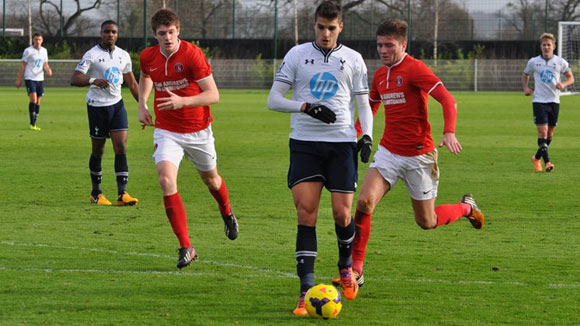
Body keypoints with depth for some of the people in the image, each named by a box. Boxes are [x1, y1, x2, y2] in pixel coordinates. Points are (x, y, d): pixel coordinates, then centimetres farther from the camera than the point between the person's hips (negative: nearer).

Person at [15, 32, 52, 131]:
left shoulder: (44, 51, 9)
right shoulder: (28, 51, -6)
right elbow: (22, 65, -3)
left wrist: (48, 70, -7)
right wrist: (19, 79, -5)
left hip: (40, 78, 5)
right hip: (30, 78, -5)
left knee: (38, 102, 5)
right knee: (33, 99, -18)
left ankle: (34, 124, 12)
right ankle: (32, 124, -13)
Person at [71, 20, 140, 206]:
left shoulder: (123, 56, 8)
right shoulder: (92, 55, -8)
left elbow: (132, 83, 18)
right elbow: (74, 79, -15)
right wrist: (93, 81, -33)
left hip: (117, 104, 4)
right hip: (97, 106, -4)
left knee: (121, 147, -9)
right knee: (98, 151, 5)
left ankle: (122, 194, -11)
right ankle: (96, 193, 20)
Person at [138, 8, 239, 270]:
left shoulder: (192, 54, -19)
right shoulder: (148, 57, -5)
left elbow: (213, 95, -21)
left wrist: (182, 101, -35)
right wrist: (142, 105, 8)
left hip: (198, 130, -2)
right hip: (166, 131, 2)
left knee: (210, 178, 19)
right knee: (166, 180, -21)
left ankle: (227, 213, 56)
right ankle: (186, 248, -18)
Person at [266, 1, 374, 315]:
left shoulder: (353, 59, 8)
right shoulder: (297, 54, 6)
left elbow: (363, 103, 11)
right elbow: (273, 99, 3)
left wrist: (367, 135, -7)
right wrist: (306, 107, -13)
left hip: (341, 142, 1)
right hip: (304, 143, 0)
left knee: (342, 213, -5)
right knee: (306, 212, -11)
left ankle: (346, 264, 28)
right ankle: (306, 291, -11)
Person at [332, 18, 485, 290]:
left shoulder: (414, 69, -14)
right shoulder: (380, 75, 9)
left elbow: (447, 100, -23)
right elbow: (371, 105, 29)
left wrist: (449, 132, -39)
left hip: (418, 156, -5)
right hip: (388, 152, 5)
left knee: (426, 222, 6)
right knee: (364, 202, -17)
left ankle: (466, 207, 37)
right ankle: (356, 270, -12)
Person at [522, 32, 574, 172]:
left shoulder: (560, 62, 2)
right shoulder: (533, 62, 2)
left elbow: (571, 78, 11)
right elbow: (525, 75, 19)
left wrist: (564, 84, -11)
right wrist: (526, 88, 1)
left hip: (554, 101, 2)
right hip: (539, 101, -2)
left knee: (550, 133, 9)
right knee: (542, 131, -14)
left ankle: (537, 158, 29)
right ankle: (547, 162, -16)